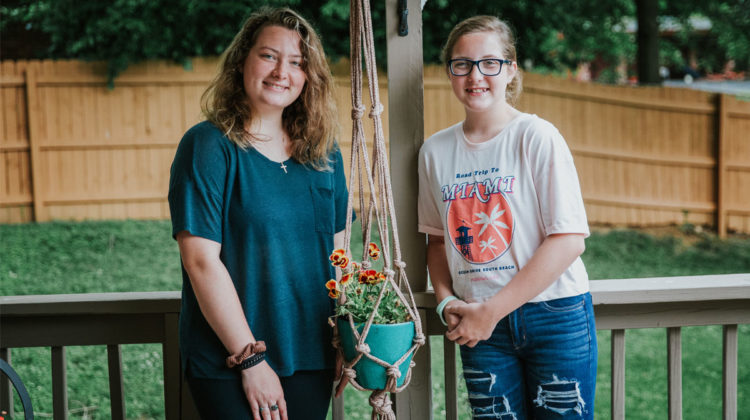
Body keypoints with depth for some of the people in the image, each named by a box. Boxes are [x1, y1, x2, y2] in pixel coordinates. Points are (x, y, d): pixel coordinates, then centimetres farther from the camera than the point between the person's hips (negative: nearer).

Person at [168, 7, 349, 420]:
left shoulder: (323, 153, 7)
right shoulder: (208, 146, -9)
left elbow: (337, 251, 12)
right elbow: (201, 261, -15)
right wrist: (250, 358, -15)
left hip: (311, 358, 5)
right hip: (228, 364, -5)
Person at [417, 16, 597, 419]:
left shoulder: (537, 137, -10)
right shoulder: (435, 151, 3)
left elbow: (569, 240, -14)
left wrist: (491, 311, -14)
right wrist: (447, 301, -5)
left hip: (554, 315, -3)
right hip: (481, 327, 3)